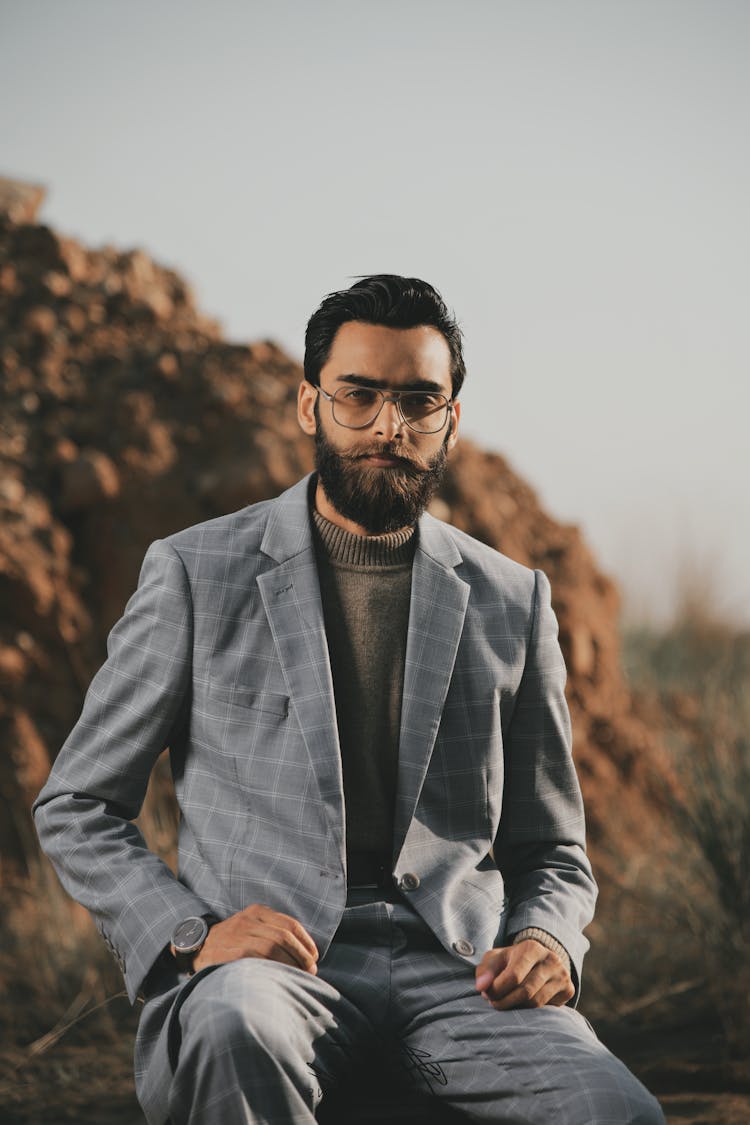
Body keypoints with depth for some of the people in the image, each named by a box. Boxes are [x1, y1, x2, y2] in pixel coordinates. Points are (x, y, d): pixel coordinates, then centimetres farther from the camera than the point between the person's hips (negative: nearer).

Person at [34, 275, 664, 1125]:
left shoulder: (511, 601, 15)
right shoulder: (196, 573, 8)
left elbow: (551, 849, 21)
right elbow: (74, 808, 9)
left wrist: (544, 941, -3)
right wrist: (192, 932, -10)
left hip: (457, 960, 2)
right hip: (262, 954, -1)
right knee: (235, 1029, -38)